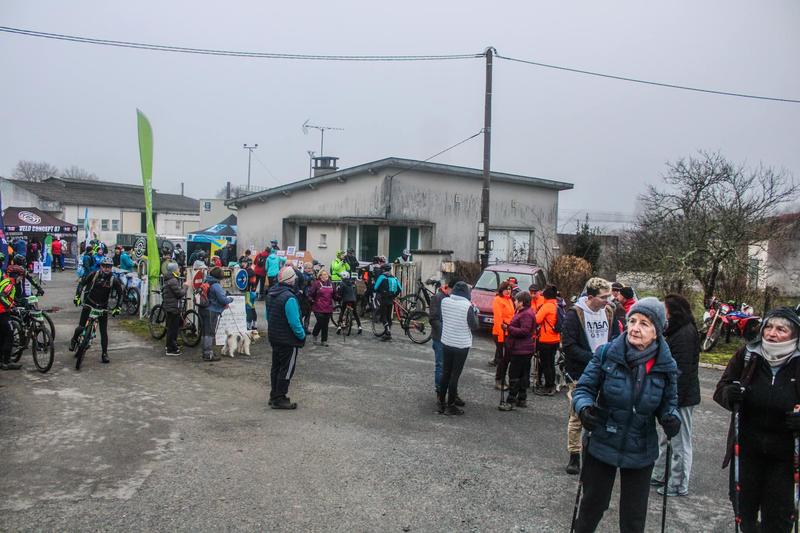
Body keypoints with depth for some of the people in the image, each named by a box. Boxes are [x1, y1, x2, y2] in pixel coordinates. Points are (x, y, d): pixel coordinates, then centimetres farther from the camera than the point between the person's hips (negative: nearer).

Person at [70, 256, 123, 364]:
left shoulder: (113, 280, -10)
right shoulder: (94, 275, -11)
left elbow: (121, 293, -3)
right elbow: (82, 282, 1)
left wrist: (117, 307, -8)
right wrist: (77, 296, -8)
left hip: (103, 307, 0)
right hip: (89, 304, 0)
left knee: (104, 332, -3)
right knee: (81, 327, -4)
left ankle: (104, 354, 6)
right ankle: (74, 340, 29)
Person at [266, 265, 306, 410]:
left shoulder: (271, 295, 5)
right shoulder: (289, 298, -24)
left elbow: (268, 316, 16)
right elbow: (294, 322, -24)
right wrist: (302, 335, -11)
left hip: (274, 337, 9)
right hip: (288, 340, -9)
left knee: (276, 367, 18)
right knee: (286, 370, 1)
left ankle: (274, 396, 28)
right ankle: (279, 399, 7)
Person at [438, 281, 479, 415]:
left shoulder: (444, 301, -5)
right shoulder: (468, 306, -18)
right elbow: (474, 326, -12)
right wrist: (475, 313, 4)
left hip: (446, 342, 4)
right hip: (462, 345, -4)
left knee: (445, 373, 15)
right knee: (455, 375, 4)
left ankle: (441, 403, 21)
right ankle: (450, 406, 11)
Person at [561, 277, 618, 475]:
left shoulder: (608, 312, 4)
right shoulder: (575, 314, -12)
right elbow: (569, 346, -15)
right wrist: (594, 358, -22)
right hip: (579, 374, -4)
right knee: (577, 417, 5)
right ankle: (574, 456, 17)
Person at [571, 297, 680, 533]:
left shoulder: (666, 366, -9)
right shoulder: (606, 354, -15)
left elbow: (669, 402, 5)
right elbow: (584, 388, -8)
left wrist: (671, 418, -17)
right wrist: (584, 407, -29)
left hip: (640, 452, 1)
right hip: (601, 445, -1)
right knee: (593, 504, 16)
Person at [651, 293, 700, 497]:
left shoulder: (685, 333, -20)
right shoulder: (679, 330, 12)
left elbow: (683, 370, -24)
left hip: (681, 396, -10)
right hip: (673, 394, 11)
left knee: (680, 442, 3)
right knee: (668, 438, 20)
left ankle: (679, 485, 15)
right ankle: (660, 475, 32)